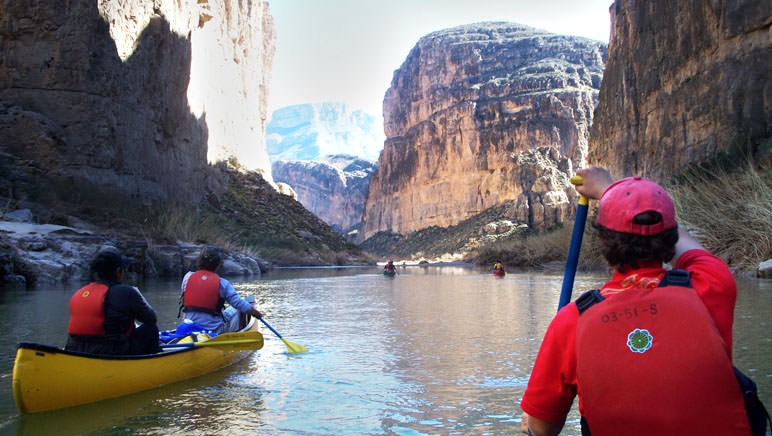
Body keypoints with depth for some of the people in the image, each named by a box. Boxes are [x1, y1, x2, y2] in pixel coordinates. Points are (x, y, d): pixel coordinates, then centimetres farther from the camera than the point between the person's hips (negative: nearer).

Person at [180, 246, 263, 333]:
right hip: (215, 329, -4)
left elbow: (183, 301, 8)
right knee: (235, 310, 22)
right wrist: (256, 313, 7)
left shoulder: (188, 277, -3)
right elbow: (240, 303, -9)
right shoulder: (222, 283, -11)